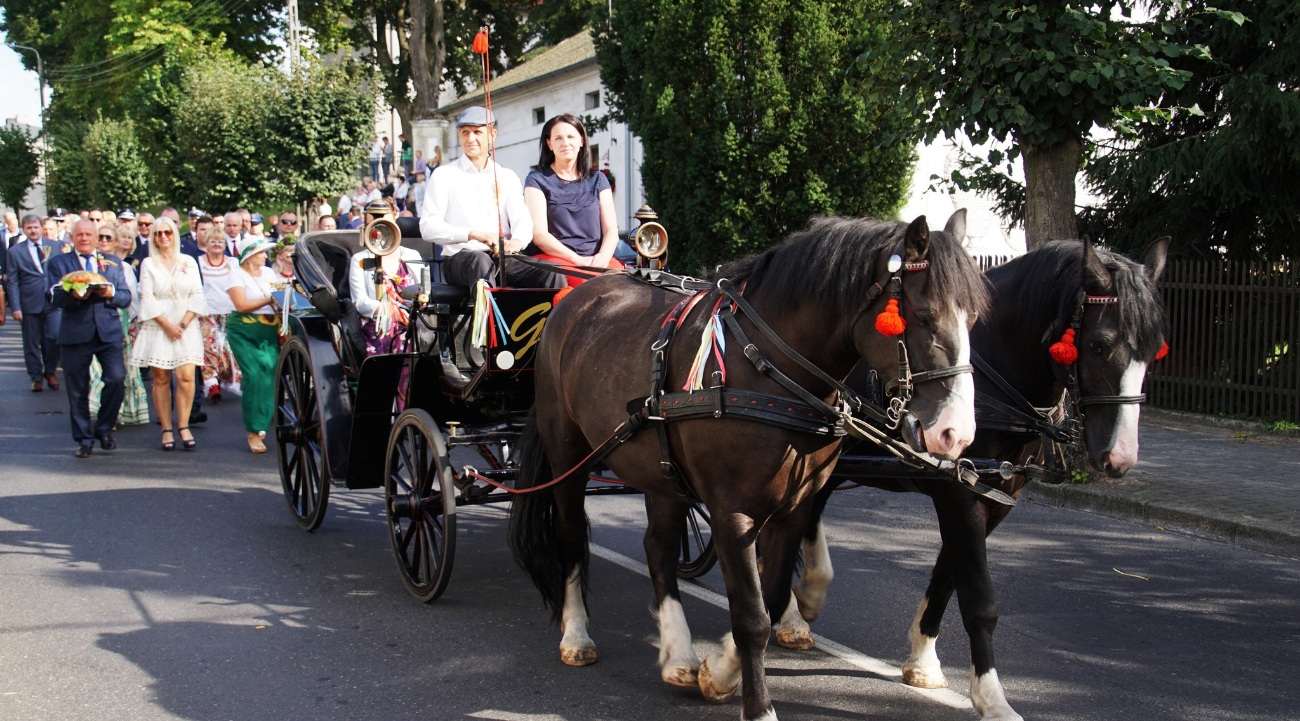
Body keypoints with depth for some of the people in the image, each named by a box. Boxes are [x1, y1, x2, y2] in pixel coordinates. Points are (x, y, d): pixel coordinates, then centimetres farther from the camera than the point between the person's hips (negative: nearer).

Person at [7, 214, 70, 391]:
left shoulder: (56, 245, 7)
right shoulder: (15, 251, 4)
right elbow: (13, 282, 2)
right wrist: (15, 307, -6)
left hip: (54, 301, 0)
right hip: (30, 303, 0)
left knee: (55, 336, -9)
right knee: (32, 343, 5)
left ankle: (50, 371, 13)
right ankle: (36, 378, 18)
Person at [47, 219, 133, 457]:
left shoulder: (112, 262, 15)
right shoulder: (58, 263, 9)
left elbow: (126, 297, 9)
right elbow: (54, 298, -4)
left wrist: (111, 293, -13)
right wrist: (73, 295, -24)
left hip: (109, 332, 1)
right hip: (75, 333, -1)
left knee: (116, 379, -12)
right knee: (77, 389, 4)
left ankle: (104, 429, 8)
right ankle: (84, 438, 16)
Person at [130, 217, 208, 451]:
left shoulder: (188, 262, 9)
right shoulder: (148, 264, 6)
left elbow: (197, 295, 5)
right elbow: (147, 298, -1)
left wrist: (183, 324, -7)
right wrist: (167, 325, -10)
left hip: (186, 327, 1)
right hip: (157, 327, -1)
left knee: (186, 377, -12)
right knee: (161, 379, -2)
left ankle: (183, 426, -4)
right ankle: (166, 429, 1)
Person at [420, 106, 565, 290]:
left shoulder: (508, 177, 21)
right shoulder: (444, 176, 11)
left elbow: (522, 219, 7)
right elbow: (428, 226, -1)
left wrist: (517, 241, -19)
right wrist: (474, 234, -17)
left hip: (503, 259, 3)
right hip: (459, 258, -3)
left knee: (553, 276, -26)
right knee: (480, 261, -40)